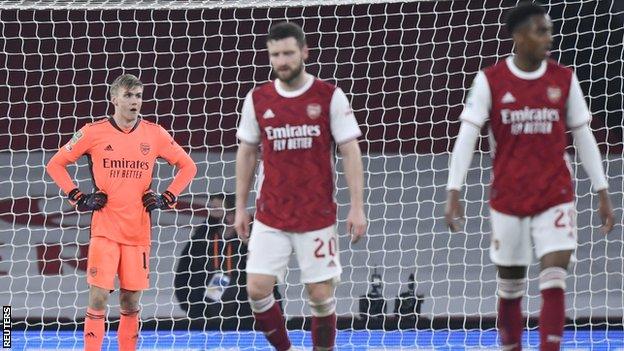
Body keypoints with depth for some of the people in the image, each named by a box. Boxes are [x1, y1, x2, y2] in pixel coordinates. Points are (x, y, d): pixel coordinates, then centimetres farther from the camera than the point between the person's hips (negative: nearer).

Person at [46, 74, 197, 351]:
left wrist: (167, 199, 4)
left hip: (138, 231, 2)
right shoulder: (94, 133, -2)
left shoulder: (154, 134, 4)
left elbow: (187, 166, 15)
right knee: (98, 298, -10)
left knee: (131, 302, 6)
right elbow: (55, 164, 8)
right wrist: (78, 198, -1)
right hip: (104, 229, -2)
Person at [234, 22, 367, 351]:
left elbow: (350, 152, -3)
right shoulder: (257, 99, 4)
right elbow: (246, 153, 13)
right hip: (270, 217, 2)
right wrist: (240, 207, 11)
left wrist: (356, 207, -9)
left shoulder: (329, 96, -4)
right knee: (257, 289, -7)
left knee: (321, 295, 0)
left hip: (317, 215, -2)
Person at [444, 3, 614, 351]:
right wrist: (453, 193, -13)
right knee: (511, 287, 9)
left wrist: (603, 193, 5)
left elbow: (583, 137, 7)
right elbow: (467, 136, -6)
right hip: (508, 199, 0)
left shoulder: (564, 79, 1)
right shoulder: (490, 81, -5)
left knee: (554, 282, -12)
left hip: (555, 197, 0)